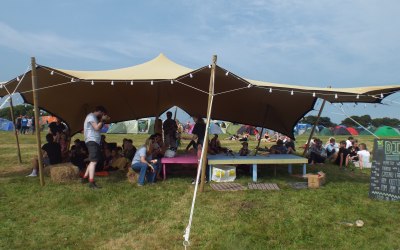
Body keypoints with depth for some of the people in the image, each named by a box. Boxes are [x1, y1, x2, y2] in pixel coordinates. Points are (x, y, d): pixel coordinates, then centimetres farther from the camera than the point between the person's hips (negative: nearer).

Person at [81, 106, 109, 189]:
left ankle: (85, 177, 26)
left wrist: (103, 121, 15)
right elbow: (97, 127, -18)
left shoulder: (93, 117, 23)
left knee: (93, 161, 19)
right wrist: (102, 120, -6)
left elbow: (99, 128, 24)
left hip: (94, 141, 11)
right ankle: (91, 183, -23)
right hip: (92, 141, -11)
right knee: (94, 161, -18)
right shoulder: (91, 116, -8)